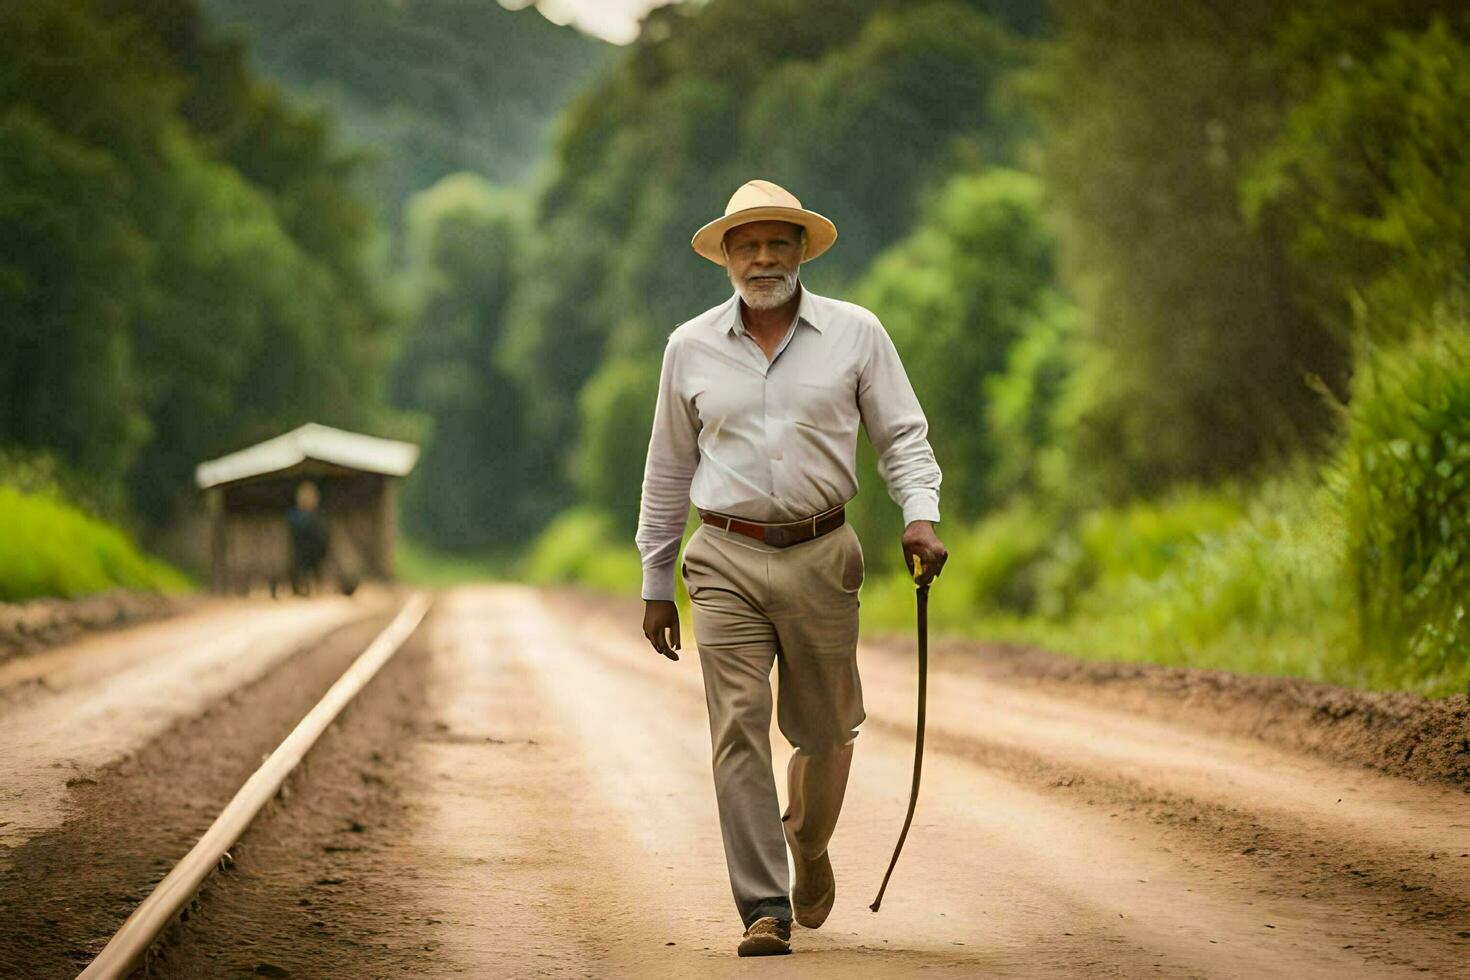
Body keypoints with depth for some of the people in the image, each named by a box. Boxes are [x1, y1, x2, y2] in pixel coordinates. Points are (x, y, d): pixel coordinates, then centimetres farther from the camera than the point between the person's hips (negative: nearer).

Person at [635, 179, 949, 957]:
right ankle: (765, 910, -7)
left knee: (824, 730, 8)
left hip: (821, 557, 0)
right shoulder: (691, 347, 7)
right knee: (738, 733, -9)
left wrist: (920, 512, -15)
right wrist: (656, 584, 13)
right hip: (728, 562, 0)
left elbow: (901, 433, 5)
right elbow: (668, 471, 13)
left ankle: (808, 844, 39)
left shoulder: (855, 333, 3)